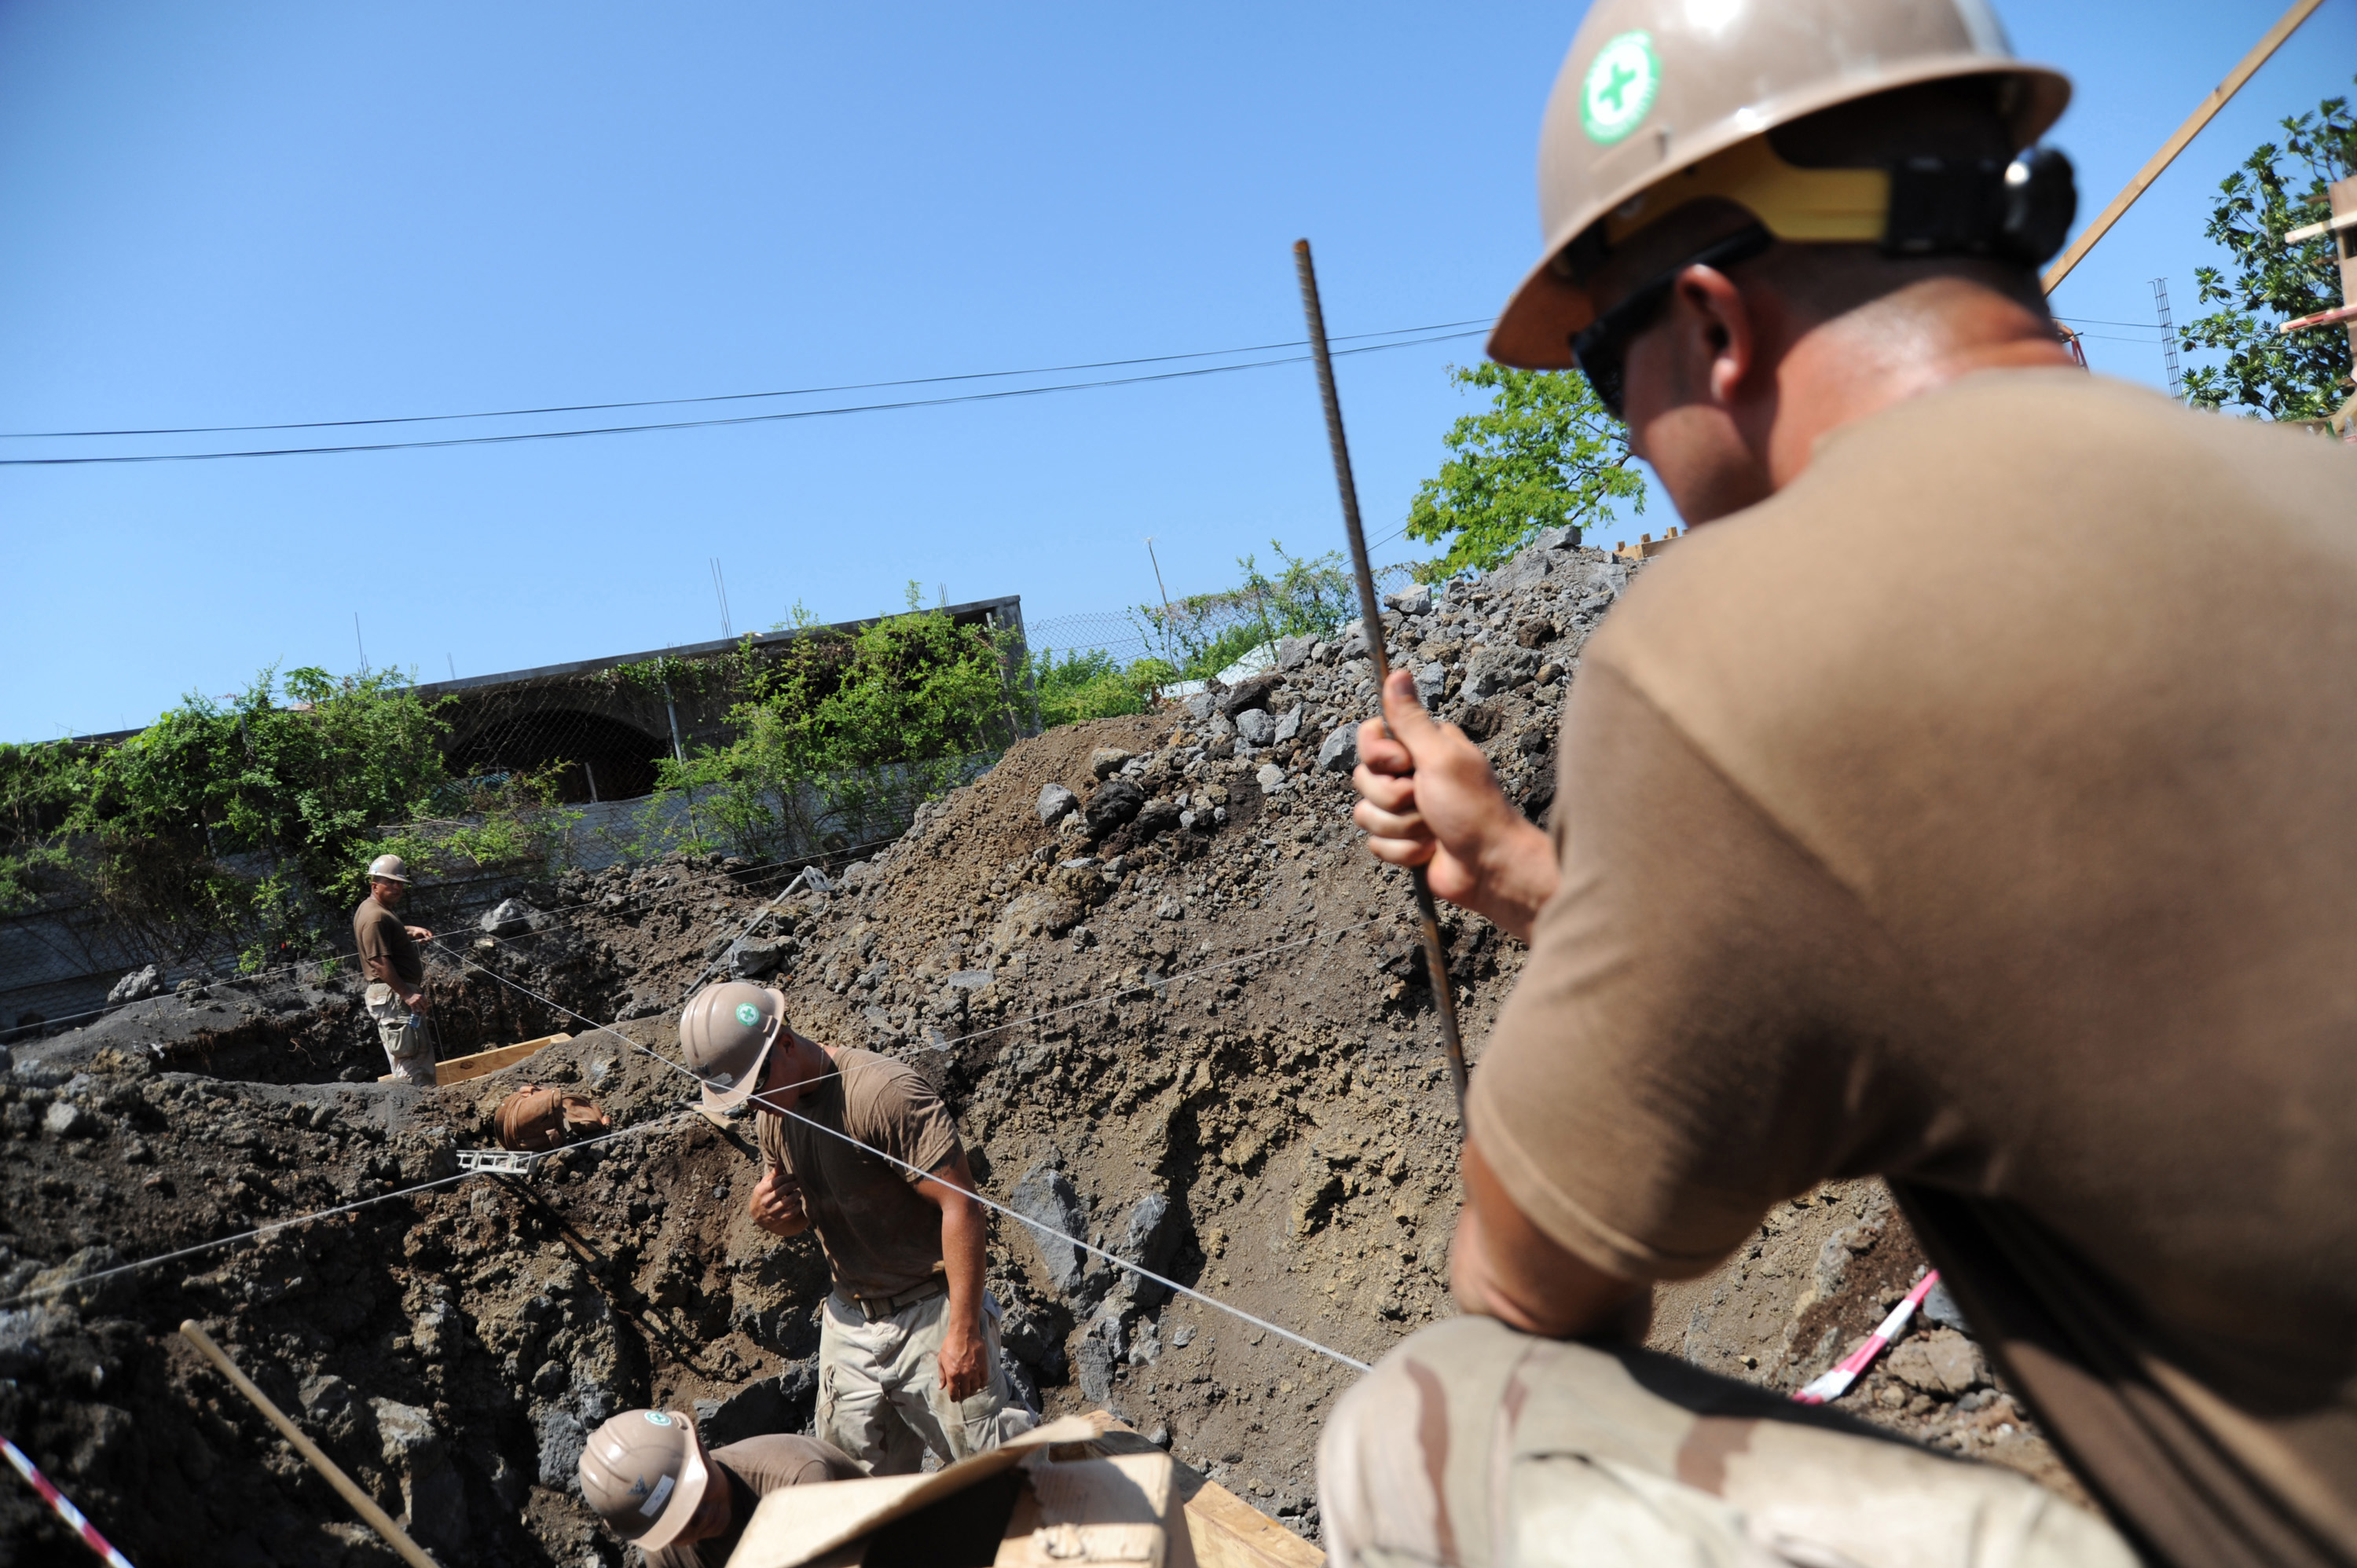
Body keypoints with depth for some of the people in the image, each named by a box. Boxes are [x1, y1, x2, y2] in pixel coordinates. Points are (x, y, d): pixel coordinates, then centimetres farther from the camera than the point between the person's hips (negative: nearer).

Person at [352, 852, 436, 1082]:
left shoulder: (381, 910, 17)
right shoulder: (375, 917, -16)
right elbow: (380, 962, -24)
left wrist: (411, 931, 23)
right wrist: (407, 994, -29)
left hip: (401, 994, 11)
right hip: (392, 995, -11)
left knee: (422, 1055, 16)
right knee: (410, 1062, -13)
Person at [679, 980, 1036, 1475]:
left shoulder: (884, 1091, -22)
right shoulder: (774, 1114, 4)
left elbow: (961, 1206, -24)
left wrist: (964, 1330, -26)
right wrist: (765, 1212, -6)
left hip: (931, 1311, -7)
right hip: (850, 1317, 7)